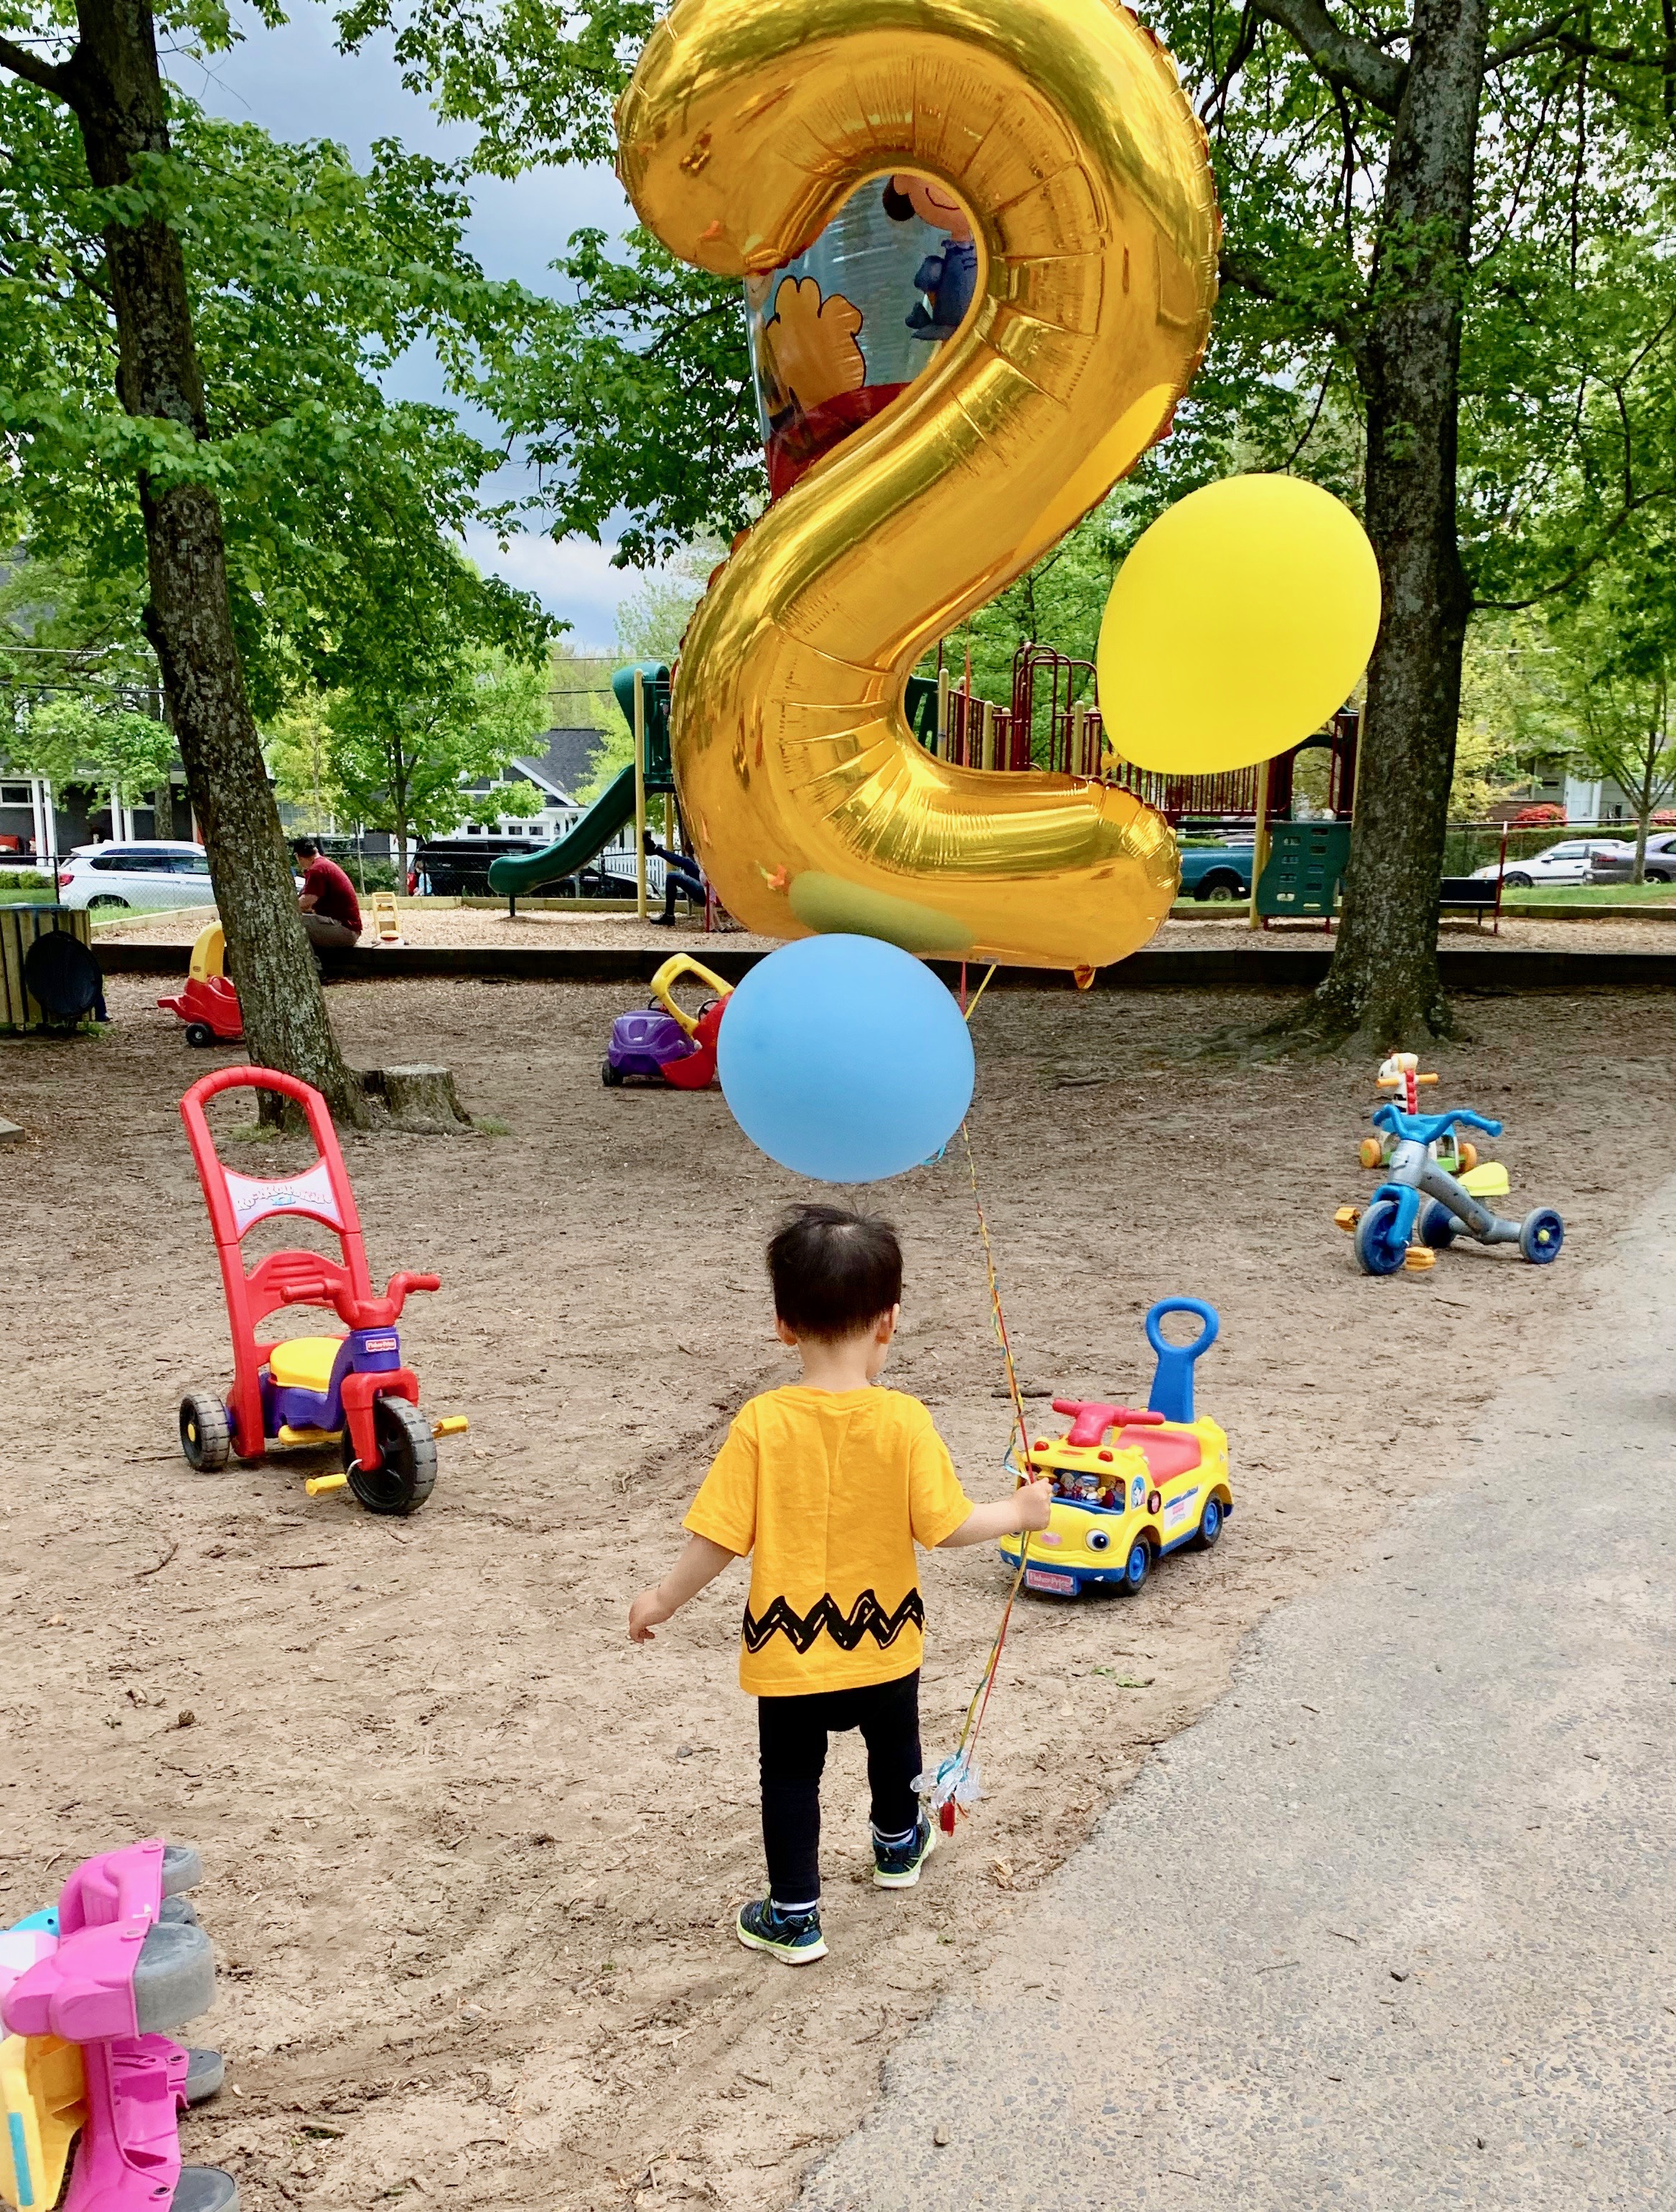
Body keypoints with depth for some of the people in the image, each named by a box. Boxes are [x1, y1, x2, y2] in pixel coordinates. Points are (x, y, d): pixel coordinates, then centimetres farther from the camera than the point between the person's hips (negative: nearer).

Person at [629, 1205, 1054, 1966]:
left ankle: (793, 1918, 21)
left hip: (787, 1649, -2)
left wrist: (662, 1601, 0)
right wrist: (1018, 1513, 2)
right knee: (894, 1745, 28)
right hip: (884, 1641, 2)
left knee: (790, 1776, 15)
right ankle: (897, 1847, 52)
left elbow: (719, 1537, -15)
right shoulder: (904, 1421, -18)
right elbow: (945, 1525, -16)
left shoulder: (762, 1424, -18)